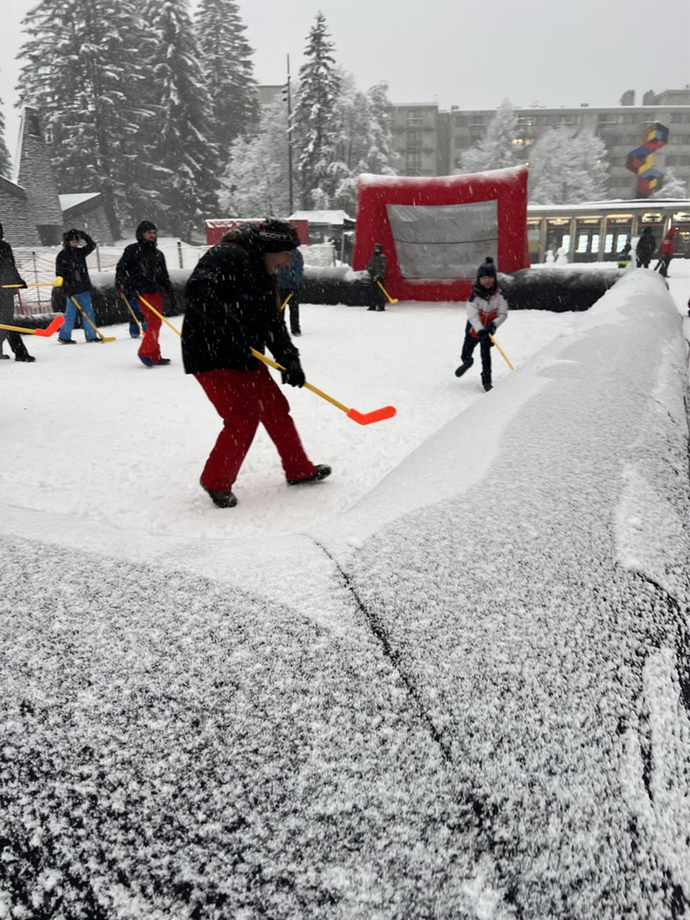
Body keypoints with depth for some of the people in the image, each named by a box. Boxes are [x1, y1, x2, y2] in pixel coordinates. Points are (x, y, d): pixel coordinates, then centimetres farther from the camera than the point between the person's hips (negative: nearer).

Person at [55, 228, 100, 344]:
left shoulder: (80, 252, 11)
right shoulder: (62, 255, -6)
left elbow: (92, 246, 12)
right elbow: (59, 274, -8)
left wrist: (84, 236, -2)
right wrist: (67, 288, -16)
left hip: (84, 288, 6)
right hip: (72, 290, -6)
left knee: (89, 312, 4)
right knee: (70, 313, 0)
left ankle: (91, 336, 9)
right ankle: (64, 336, 10)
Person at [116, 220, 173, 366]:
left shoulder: (158, 254, 19)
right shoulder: (132, 250, 1)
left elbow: (164, 276, 23)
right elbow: (121, 270, -1)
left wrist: (170, 293, 17)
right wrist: (127, 287, -12)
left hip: (156, 292, 7)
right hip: (142, 293, -6)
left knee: (156, 324, 6)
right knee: (153, 322, -16)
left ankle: (154, 356, 12)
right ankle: (145, 352, -5)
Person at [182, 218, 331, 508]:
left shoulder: (263, 276, 13)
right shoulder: (228, 256, -16)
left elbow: (273, 323, 11)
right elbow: (197, 290, -30)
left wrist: (290, 360, -2)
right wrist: (228, 324, -36)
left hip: (246, 357, 10)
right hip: (211, 356, -9)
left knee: (275, 408, 11)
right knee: (243, 418, -11)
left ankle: (299, 469, 27)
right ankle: (216, 481, 9)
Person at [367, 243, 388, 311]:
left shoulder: (382, 257, -3)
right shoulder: (373, 257, 17)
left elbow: (383, 267, -11)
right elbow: (370, 265, 20)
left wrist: (379, 275, -18)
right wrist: (370, 270, -3)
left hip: (380, 277, -7)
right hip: (373, 277, 7)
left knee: (380, 292, -11)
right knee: (373, 291, 9)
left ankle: (381, 306, -12)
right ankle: (373, 306, 15)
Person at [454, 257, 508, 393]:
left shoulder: (499, 296, -13)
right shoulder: (475, 296, -21)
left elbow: (503, 314, -11)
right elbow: (473, 315, -28)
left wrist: (494, 324, -29)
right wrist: (480, 330, -41)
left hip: (488, 330, 0)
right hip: (473, 329, 0)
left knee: (486, 355, -6)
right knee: (466, 354, 13)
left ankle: (486, 380, 7)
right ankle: (467, 363, 51)